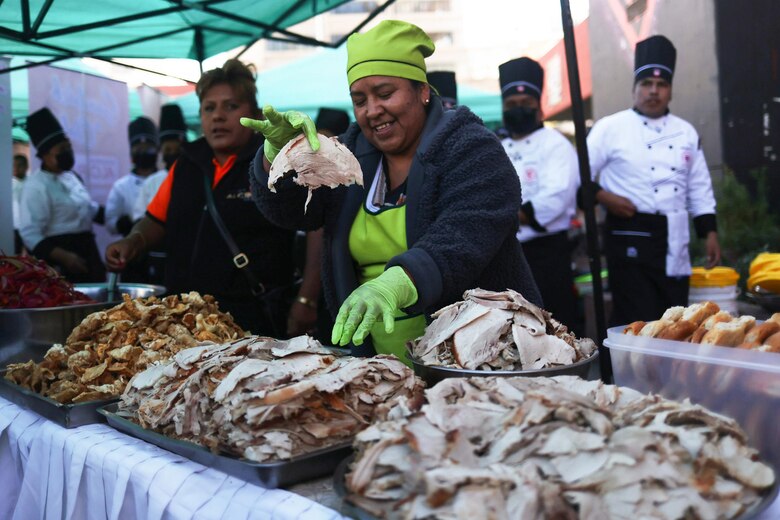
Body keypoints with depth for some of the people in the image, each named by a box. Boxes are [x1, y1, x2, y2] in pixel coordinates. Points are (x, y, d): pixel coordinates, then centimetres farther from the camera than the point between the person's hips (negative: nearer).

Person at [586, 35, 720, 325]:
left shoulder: (686, 133, 14)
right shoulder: (610, 128, -1)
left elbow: (700, 190, 17)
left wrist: (710, 231, 10)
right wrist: (601, 196, -17)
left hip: (674, 240, 5)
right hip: (629, 238, -5)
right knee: (636, 322, -7)